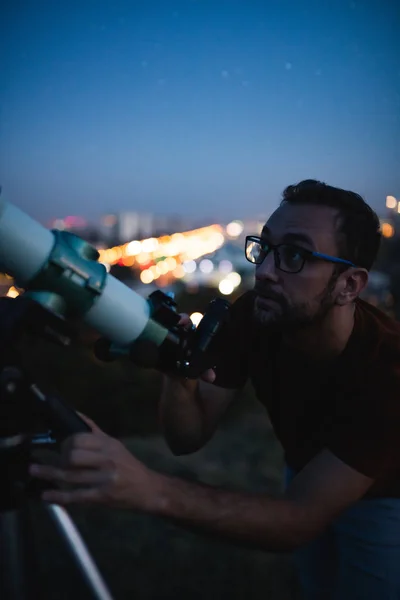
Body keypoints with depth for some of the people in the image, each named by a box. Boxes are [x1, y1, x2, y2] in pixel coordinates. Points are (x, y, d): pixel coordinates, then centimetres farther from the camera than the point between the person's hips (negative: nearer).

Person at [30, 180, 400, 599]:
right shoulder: (251, 317, -25)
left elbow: (298, 521, -37)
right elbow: (187, 438, -17)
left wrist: (151, 490, -50)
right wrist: (180, 378, -40)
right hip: (304, 473, 4)